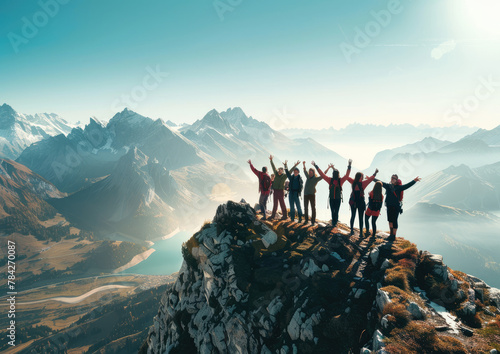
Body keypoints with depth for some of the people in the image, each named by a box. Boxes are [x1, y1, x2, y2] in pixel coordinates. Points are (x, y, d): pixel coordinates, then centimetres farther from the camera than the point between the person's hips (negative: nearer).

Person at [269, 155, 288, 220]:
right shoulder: (276, 174, 7)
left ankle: (284, 216, 3)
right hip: (275, 190, 4)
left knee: (282, 203, -2)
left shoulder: (284, 176, -3)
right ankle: (273, 215, 17)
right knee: (275, 203, 11)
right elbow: (273, 167, 10)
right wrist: (271, 160, 11)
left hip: (281, 191, -4)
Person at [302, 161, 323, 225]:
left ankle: (313, 221, -1)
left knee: (313, 207, -4)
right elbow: (305, 171, 28)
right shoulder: (308, 177, 14)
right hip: (306, 194, 5)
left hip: (312, 194, -5)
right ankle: (306, 220, 19)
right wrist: (304, 165, 30)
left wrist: (328, 169, -5)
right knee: (306, 207, 9)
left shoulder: (316, 178, 1)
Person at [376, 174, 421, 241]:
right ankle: (391, 234, 30)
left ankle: (394, 236, 8)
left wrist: (414, 181, -33)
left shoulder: (399, 187, -7)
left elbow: (407, 185, -18)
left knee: (394, 221, -1)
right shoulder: (388, 186, 6)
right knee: (390, 220, 14)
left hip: (396, 207, -5)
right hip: (389, 206, 5)